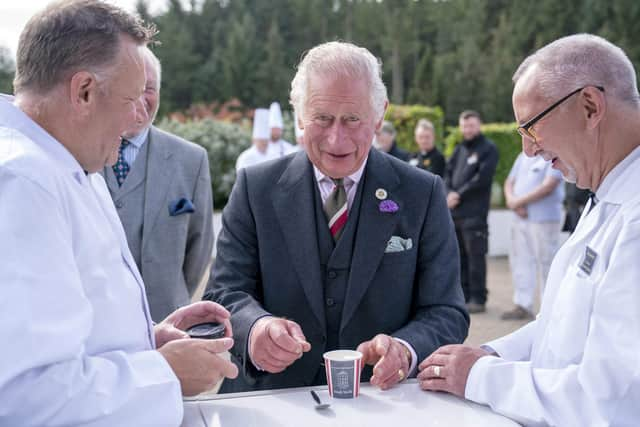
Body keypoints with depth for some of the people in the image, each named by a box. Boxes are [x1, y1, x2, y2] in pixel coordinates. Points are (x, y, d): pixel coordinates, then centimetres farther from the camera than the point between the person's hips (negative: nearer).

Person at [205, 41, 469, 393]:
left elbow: (447, 314, 0)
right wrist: (255, 328, -24)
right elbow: (223, 294, -2)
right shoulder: (256, 188, 2)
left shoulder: (423, 195, 1)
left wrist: (405, 349, -21)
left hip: (381, 401, 0)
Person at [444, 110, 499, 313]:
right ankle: (463, 295, 20)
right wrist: (449, 194, -5)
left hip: (474, 212, -6)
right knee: (459, 255, 11)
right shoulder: (459, 148, 19)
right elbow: (448, 172, 13)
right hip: (454, 211, 7)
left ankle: (477, 298, 2)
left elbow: (482, 178, -11)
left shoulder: (488, 149, -1)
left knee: (475, 256, -4)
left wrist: (459, 194, -10)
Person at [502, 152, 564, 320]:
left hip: (545, 219, -7)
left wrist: (519, 201, -11)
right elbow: (510, 182, 15)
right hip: (521, 217, 7)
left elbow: (548, 186, -15)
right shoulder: (523, 156, 16)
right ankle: (522, 305, 16)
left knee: (546, 262, -3)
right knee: (520, 260, 8)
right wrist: (512, 200, -6)